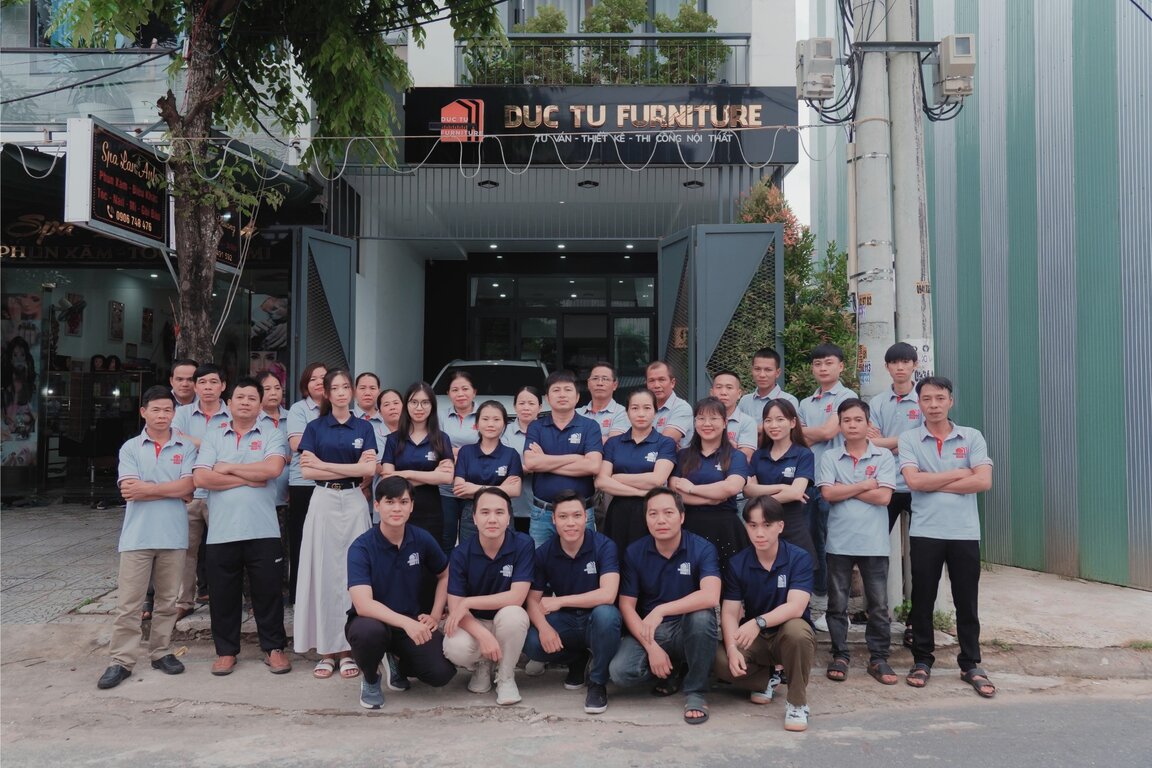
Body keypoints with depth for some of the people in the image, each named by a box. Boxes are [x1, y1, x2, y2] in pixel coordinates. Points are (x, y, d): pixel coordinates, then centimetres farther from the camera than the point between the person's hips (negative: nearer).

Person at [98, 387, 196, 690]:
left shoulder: (186, 448, 5)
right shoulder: (130, 448, 4)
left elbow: (188, 486, -8)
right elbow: (130, 490, -8)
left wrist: (147, 488, -13)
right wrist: (171, 489, -11)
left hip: (173, 536, 1)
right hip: (137, 536, -1)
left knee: (167, 600, 10)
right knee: (128, 602, 1)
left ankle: (161, 652, 23)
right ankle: (122, 661, 7)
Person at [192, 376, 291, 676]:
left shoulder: (271, 435, 6)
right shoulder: (213, 438, 10)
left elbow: (273, 468, -13)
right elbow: (201, 478, -4)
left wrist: (229, 467, -6)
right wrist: (248, 479, -8)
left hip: (263, 531, -2)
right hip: (221, 532, 2)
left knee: (268, 592, 5)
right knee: (224, 594, 10)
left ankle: (274, 648, 19)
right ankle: (226, 650, 24)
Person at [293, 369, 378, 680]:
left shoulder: (364, 428, 7)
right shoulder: (315, 427, 7)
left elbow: (369, 470, -6)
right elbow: (306, 471, -4)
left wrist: (324, 465, -7)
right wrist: (351, 468, -8)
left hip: (354, 503, 0)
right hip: (323, 502, 0)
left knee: (353, 574, 0)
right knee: (323, 573, 0)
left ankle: (349, 648, 7)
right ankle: (326, 649, 7)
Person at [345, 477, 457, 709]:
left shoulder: (422, 540, -6)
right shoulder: (361, 548, -18)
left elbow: (445, 575, 13)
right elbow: (363, 605, -29)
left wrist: (435, 616, 2)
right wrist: (406, 622, -40)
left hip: (412, 623, 3)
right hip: (372, 621, -3)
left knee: (442, 672, -18)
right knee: (369, 631, -39)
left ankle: (397, 662, 16)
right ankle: (370, 680, -3)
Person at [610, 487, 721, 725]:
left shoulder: (702, 549, -12)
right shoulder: (634, 552, -4)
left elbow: (711, 597, -29)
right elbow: (627, 606, -4)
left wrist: (661, 610, -34)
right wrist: (651, 647, -17)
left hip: (688, 630, -2)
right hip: (647, 631, 2)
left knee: (702, 615, -35)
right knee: (620, 672, -25)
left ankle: (695, 692, -13)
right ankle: (674, 669, 7)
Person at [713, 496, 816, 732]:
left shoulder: (799, 559, -13)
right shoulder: (737, 564, -4)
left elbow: (795, 607, -27)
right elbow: (729, 613, -9)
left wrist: (758, 622, -43)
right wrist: (732, 649, -28)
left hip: (788, 634, -3)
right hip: (754, 640, 3)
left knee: (797, 629, -39)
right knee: (719, 662, -27)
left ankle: (798, 703, -16)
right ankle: (768, 679, 6)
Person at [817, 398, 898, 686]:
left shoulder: (883, 457, 1)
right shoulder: (830, 458, 4)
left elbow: (883, 496, -10)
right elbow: (828, 493, -10)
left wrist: (845, 490, -7)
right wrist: (865, 485, -8)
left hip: (874, 543, -1)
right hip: (839, 542, 1)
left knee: (878, 605, 6)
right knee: (837, 604, 8)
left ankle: (879, 658, 18)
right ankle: (840, 656, 20)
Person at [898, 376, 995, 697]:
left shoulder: (972, 437, 3)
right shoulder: (909, 439, 1)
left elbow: (983, 481, -10)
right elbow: (914, 481, -14)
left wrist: (935, 484, -11)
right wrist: (959, 473, -8)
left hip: (965, 532, 1)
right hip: (924, 532, 0)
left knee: (967, 602, 8)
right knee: (922, 600, 8)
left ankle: (970, 664, 21)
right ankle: (922, 660, 22)